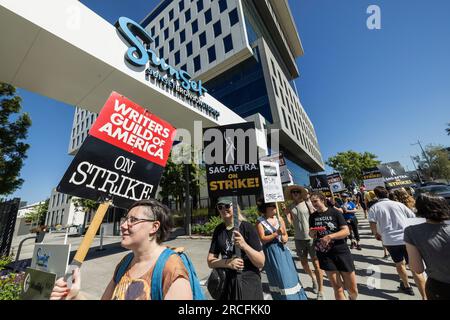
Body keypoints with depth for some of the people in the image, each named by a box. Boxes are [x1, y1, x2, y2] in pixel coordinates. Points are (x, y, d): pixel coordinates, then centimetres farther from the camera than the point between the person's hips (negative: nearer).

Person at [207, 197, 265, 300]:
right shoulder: (218, 230, -2)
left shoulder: (247, 227, -15)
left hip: (248, 282, -3)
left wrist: (244, 245, -30)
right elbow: (210, 261, 0)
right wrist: (228, 263, -17)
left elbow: (261, 263, -14)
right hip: (226, 283, 4)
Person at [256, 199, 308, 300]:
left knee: (289, 275, 14)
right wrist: (276, 233, -22)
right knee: (278, 278, 10)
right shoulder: (260, 222, -13)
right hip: (271, 253, -4)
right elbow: (263, 239, -15)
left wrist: (285, 238, -13)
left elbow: (285, 234, 8)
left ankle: (295, 296, 34)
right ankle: (282, 297, 31)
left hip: (282, 250, 4)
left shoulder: (279, 218, 1)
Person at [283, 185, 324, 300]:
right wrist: (286, 214, -15)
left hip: (311, 237, -3)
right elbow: (291, 223, -1)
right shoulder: (291, 207, 0)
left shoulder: (307, 203, -7)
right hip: (298, 239, 3)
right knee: (304, 263, 17)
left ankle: (320, 292, 21)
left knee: (316, 264, 3)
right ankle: (313, 278, 48)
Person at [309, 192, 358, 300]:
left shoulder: (335, 212, -7)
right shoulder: (313, 216, 3)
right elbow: (312, 236, 12)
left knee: (353, 289, 12)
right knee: (337, 288, 6)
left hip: (341, 252, -1)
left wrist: (330, 236, -24)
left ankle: (353, 298, 43)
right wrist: (312, 233, -11)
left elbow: (346, 231, -11)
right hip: (324, 254, 2)